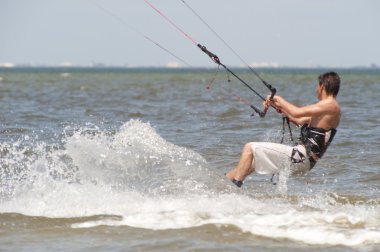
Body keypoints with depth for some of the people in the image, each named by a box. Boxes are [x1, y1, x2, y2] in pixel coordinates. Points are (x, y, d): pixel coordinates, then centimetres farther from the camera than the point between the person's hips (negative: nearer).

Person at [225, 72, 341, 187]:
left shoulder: (330, 105, -13)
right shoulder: (325, 107, 19)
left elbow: (296, 113, -23)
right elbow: (300, 120, 30)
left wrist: (279, 99, -7)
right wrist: (278, 106, 27)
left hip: (302, 157, -10)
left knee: (250, 148, -8)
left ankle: (235, 185, -8)